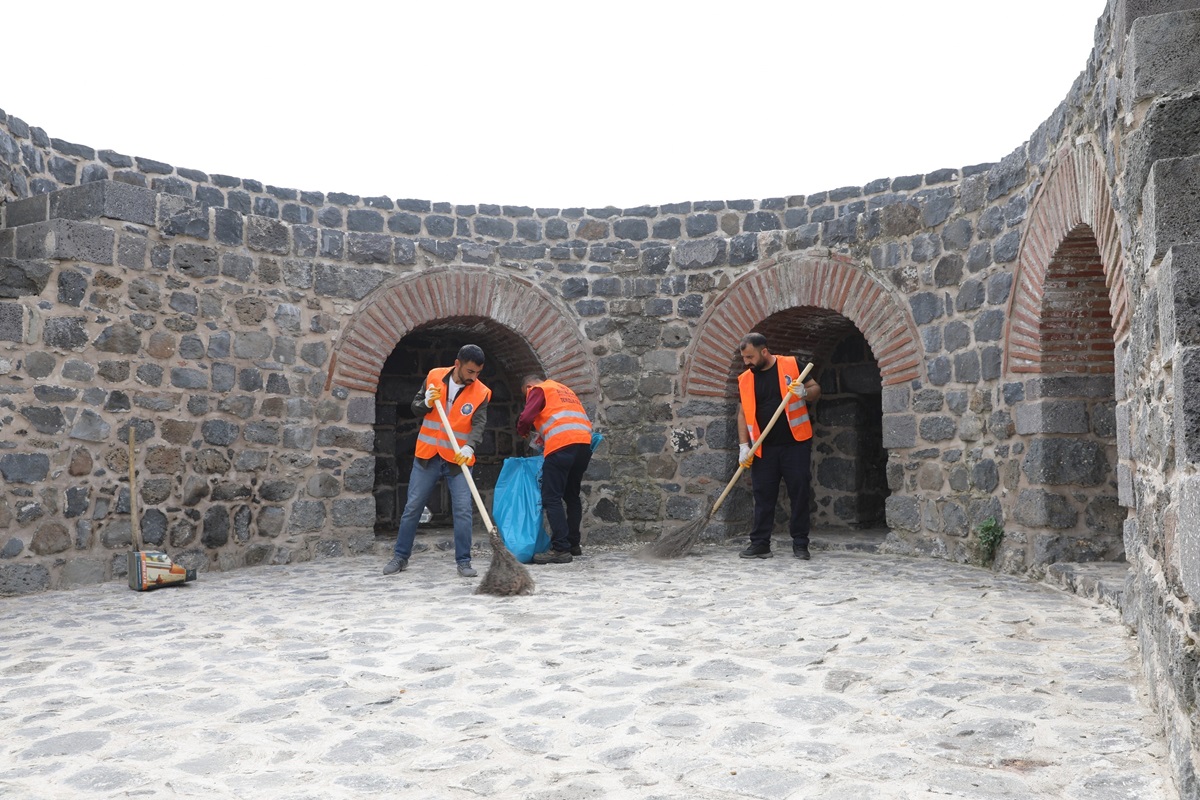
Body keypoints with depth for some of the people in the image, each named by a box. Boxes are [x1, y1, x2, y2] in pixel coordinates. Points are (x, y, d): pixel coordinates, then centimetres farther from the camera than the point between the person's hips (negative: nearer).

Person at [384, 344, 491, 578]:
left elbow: (479, 425, -19)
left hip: (458, 460, -1)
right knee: (412, 507, 7)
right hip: (428, 456, 1)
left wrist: (469, 447, -38)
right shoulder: (434, 377, -3)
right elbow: (415, 407, 6)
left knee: (463, 510, -8)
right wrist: (427, 403, -17)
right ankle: (400, 556, 20)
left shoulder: (481, 393, -8)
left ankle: (463, 561, 2)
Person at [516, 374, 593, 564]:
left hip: (561, 445, -8)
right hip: (584, 443, 8)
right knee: (572, 496, 19)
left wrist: (523, 432, 18)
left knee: (551, 498, -6)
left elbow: (526, 418, -4)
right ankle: (573, 544, 24)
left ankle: (561, 549, -11)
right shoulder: (565, 390, 32)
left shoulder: (538, 390, 9)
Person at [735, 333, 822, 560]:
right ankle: (760, 543, 11)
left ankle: (800, 544, 10)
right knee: (763, 495, 5)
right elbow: (743, 413, 8)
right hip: (763, 448, 3)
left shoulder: (792, 365, -2)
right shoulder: (745, 380, 7)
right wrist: (744, 445, -1)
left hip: (795, 444, -3)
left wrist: (805, 393, -19)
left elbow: (816, 389, 4)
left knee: (799, 494, 1)